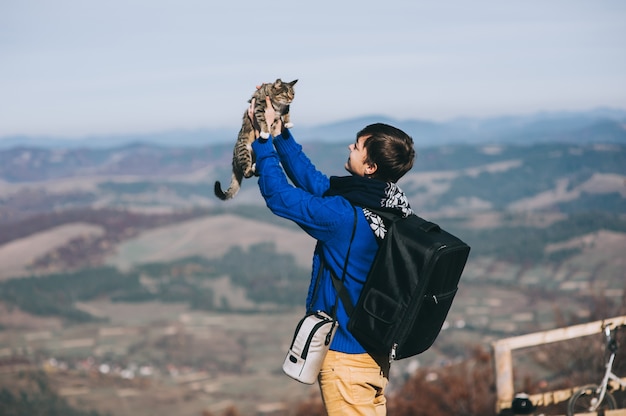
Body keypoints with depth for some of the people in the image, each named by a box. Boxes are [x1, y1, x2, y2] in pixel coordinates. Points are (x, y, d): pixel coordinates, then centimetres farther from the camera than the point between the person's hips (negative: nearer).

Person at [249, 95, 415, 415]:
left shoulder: (344, 216, -25)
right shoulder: (386, 204, 1)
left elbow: (278, 195, -16)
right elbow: (313, 182, 11)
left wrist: (262, 138, -6)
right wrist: (279, 134, 10)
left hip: (346, 353, -9)